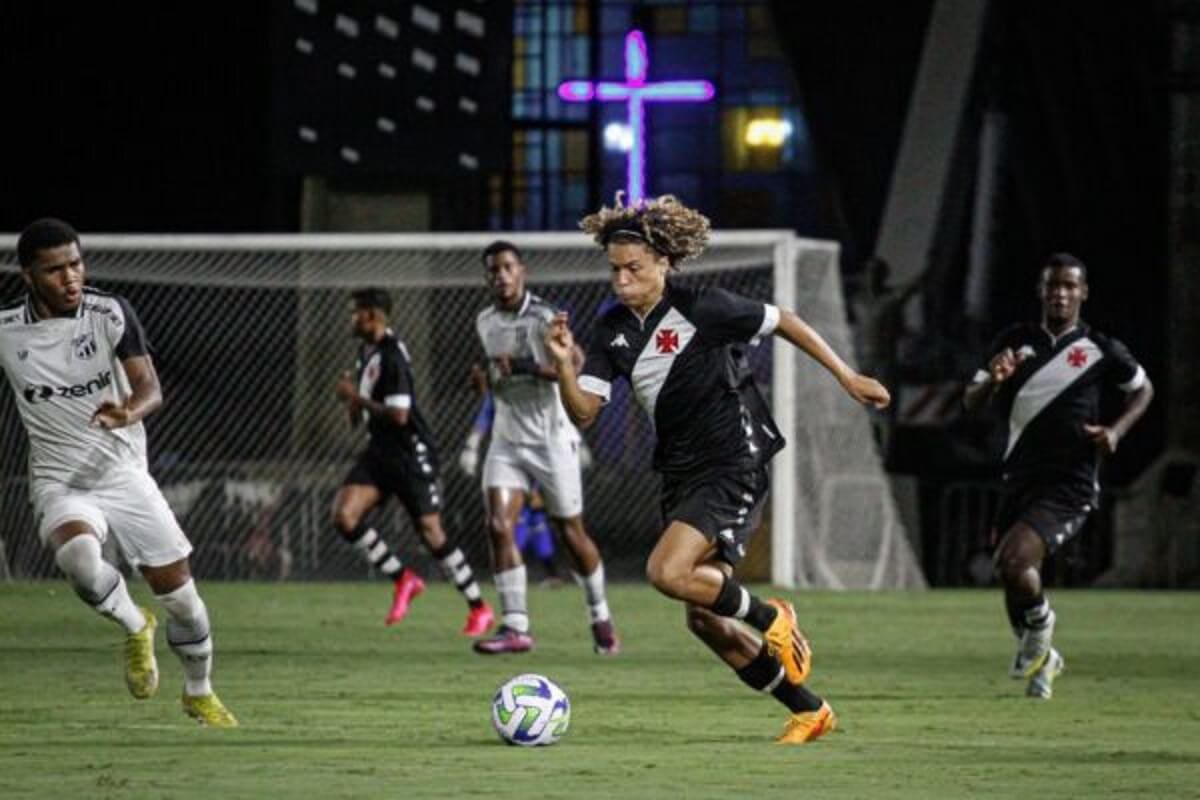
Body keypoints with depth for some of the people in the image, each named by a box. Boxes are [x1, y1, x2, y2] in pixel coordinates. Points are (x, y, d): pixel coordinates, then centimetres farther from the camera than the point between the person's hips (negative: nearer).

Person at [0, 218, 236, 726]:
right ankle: (134, 627, -4)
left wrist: (129, 412, -40)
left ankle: (199, 695, 30)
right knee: (79, 558, -35)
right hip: (59, 481, -1)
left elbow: (150, 388, -19)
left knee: (180, 595, 2)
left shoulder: (111, 313, -10)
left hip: (124, 472, 1)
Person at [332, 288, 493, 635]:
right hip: (380, 450, 9)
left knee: (431, 531, -5)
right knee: (344, 515, -7)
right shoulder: (367, 350, 11)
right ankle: (403, 580, 6)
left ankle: (479, 608, 8)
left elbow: (398, 415, -25)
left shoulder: (391, 356, -19)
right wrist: (355, 406, 6)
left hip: (411, 453, -9)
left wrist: (355, 397, -17)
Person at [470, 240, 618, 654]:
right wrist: (490, 379, 12)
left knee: (570, 533, 4)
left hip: (551, 438, -5)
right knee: (499, 526, -13)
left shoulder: (543, 318, -13)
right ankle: (515, 627, -14)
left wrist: (526, 367, -34)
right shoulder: (485, 322, 9)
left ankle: (601, 617, 25)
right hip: (507, 441, 5)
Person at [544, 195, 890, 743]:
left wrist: (846, 378, 3)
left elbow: (782, 322, -1)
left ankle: (770, 620, -1)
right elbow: (583, 411, -2)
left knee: (666, 572, -26)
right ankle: (808, 711, 22)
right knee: (704, 620, 8)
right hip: (680, 477, 7)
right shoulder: (614, 331, 3)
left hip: (733, 469, -7)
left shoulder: (703, 309, -14)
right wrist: (563, 364, -21)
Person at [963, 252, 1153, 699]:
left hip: (1069, 487, -4)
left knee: (1013, 563, -25)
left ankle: (1040, 627, 6)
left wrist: (1116, 431, -2)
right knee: (1015, 589, 10)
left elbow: (1142, 390, 16)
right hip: (1019, 480, 4)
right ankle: (1041, 661, 37)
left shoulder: (1101, 350, -1)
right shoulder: (1015, 342, 7)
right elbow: (972, 403, 8)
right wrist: (992, 380, -15)